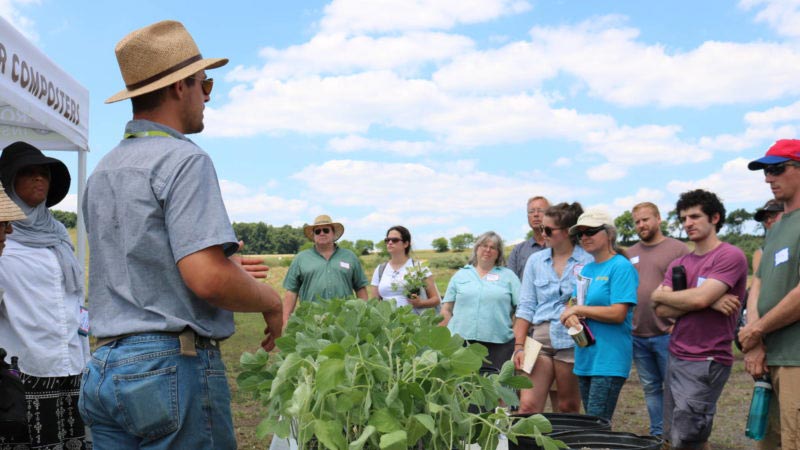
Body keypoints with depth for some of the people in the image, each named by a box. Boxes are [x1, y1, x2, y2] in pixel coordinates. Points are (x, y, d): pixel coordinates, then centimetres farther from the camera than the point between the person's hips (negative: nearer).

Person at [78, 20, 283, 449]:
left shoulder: (101, 171, 14)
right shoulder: (184, 160, -13)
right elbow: (208, 278, -23)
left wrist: (227, 267, 21)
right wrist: (270, 301, -5)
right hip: (172, 365, -8)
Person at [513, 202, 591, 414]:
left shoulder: (588, 261, -1)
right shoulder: (535, 260, 9)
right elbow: (526, 307, 8)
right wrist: (519, 345, 2)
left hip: (571, 341, -2)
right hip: (540, 338, 3)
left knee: (568, 408, 9)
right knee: (527, 406, -4)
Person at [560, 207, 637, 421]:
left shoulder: (621, 267, -10)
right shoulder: (587, 269, 15)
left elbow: (618, 314, -18)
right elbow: (574, 304, 17)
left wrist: (578, 309, -10)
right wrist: (571, 316, -6)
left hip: (609, 360, -8)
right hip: (585, 356, 8)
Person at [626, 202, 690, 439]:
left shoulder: (678, 249, -3)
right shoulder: (630, 253, 13)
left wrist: (679, 324, -15)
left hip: (667, 334, -5)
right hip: (638, 336, 5)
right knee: (650, 388, 13)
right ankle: (657, 433, 24)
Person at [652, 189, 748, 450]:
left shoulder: (731, 256, -9)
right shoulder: (678, 265, 11)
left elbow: (698, 298, -21)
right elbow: (662, 311, -1)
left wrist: (661, 294, -3)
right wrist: (709, 302, -13)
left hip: (706, 362, -7)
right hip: (675, 357, 7)